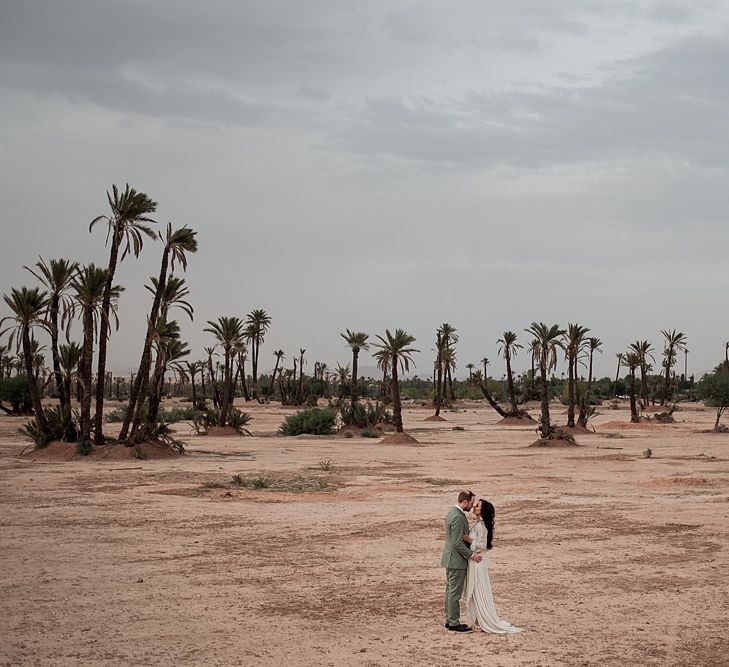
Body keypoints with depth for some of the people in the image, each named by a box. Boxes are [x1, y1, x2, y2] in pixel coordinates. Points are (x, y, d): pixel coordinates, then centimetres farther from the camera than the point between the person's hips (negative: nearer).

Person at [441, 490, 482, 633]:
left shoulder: (453, 513, 10)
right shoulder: (458, 518, -22)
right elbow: (457, 543, -24)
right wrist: (472, 554, -16)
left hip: (451, 558, 11)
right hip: (456, 560, -11)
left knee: (450, 590, 15)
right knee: (455, 592, -4)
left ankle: (449, 620, 22)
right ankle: (454, 623, 1)